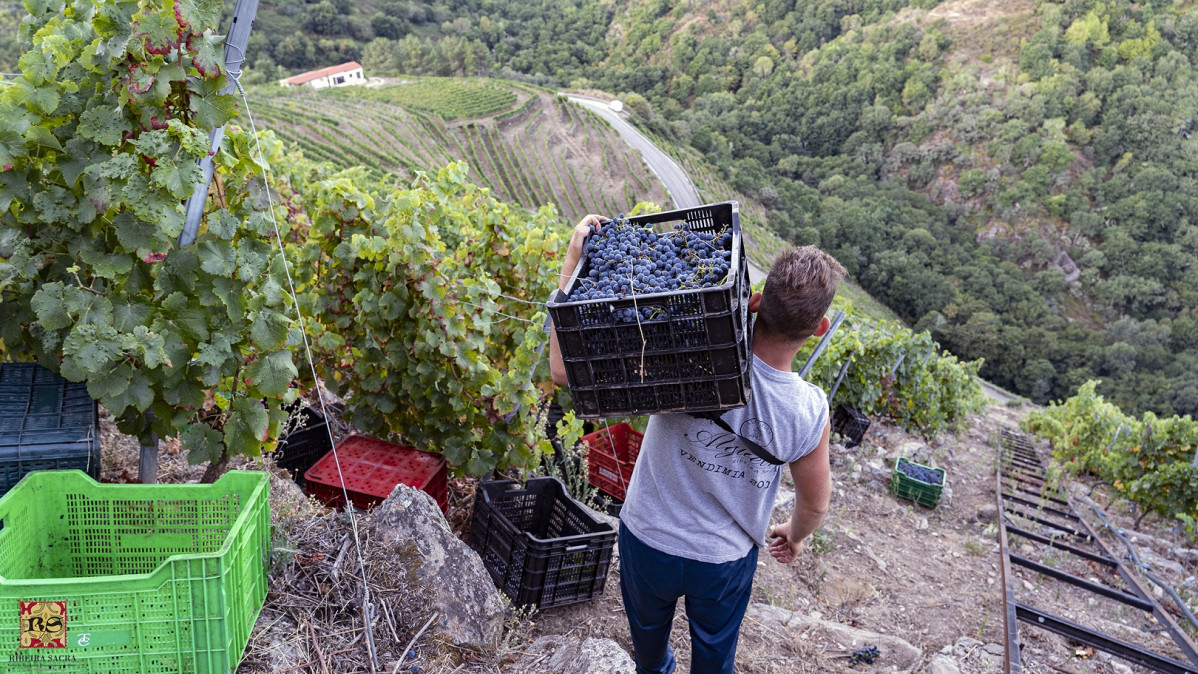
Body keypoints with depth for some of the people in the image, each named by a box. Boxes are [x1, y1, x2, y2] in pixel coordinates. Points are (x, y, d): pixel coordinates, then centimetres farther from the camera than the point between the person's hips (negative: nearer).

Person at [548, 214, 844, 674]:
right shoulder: (810, 413, -24)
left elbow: (566, 369, -32)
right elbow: (815, 503, -6)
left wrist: (574, 259, -29)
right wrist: (795, 534, 18)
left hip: (647, 543, 1)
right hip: (725, 562, 0)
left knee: (648, 626, 34)